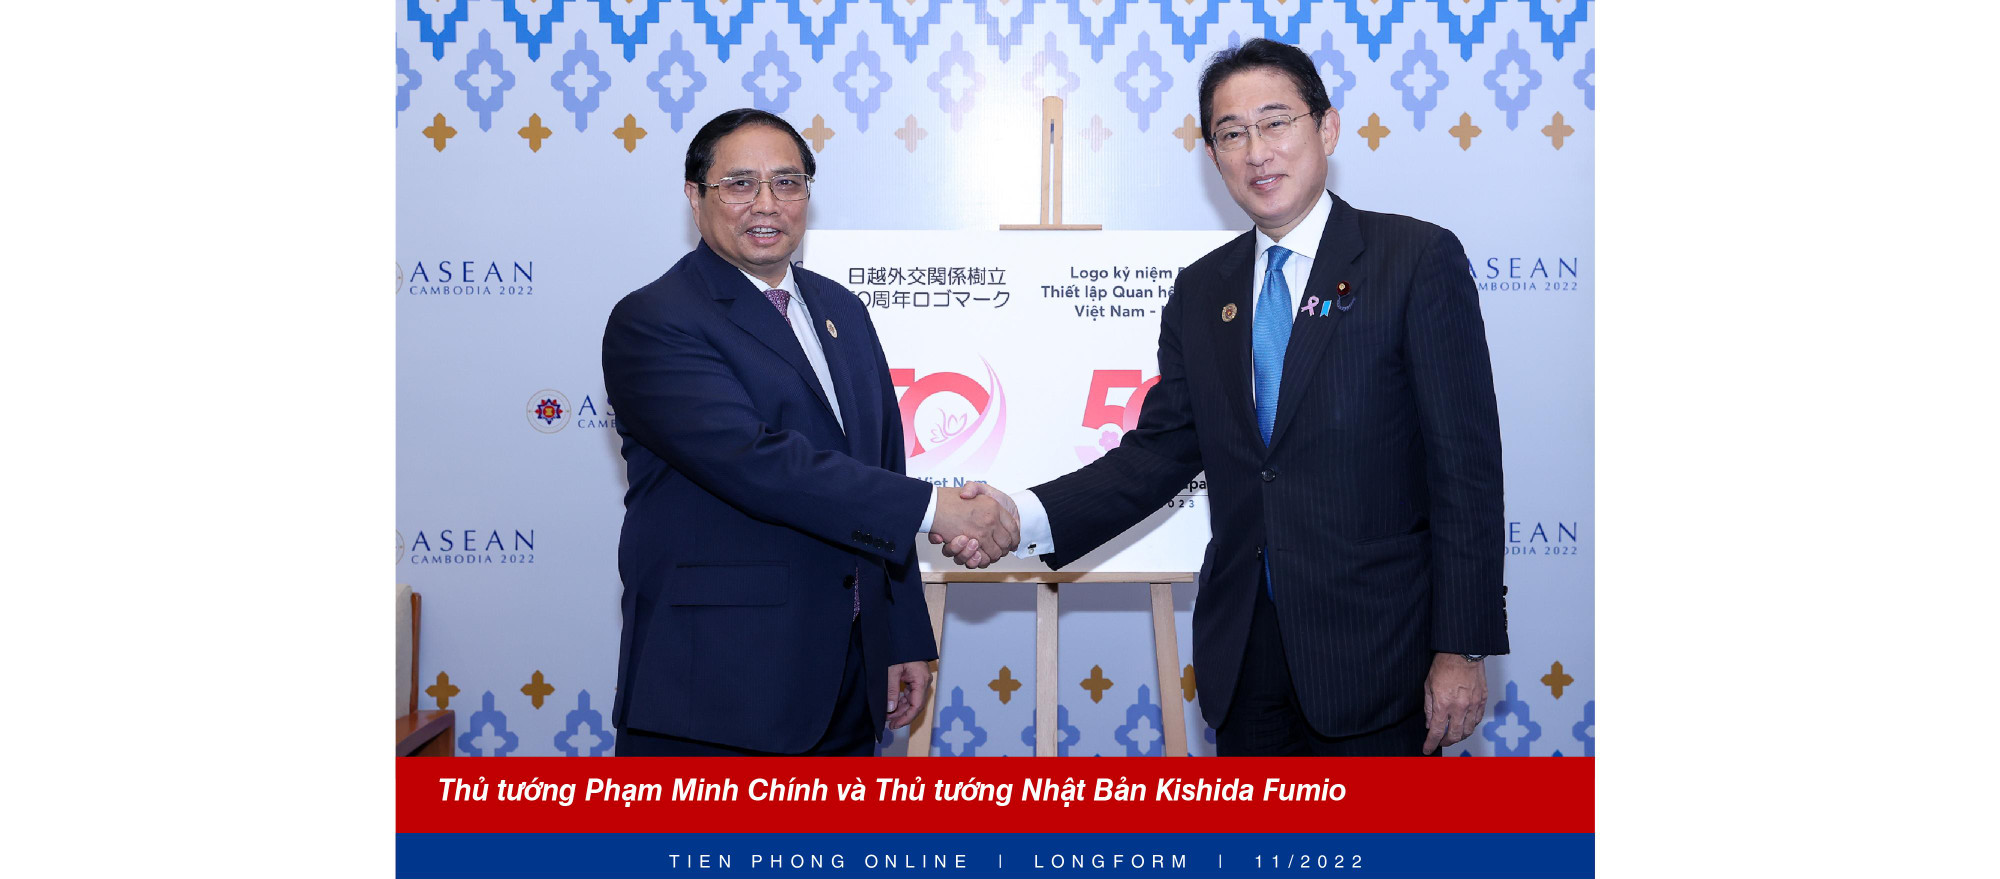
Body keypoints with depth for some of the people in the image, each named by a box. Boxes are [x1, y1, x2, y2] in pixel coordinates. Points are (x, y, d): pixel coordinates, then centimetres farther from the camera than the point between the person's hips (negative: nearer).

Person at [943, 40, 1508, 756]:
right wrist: (1027, 518, -10)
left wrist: (1462, 649, -12)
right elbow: (1159, 450, 7)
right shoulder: (1201, 290, 10)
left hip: (1375, 650, -4)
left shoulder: (1418, 260, -5)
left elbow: (1466, 467, -8)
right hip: (1245, 654, 5)